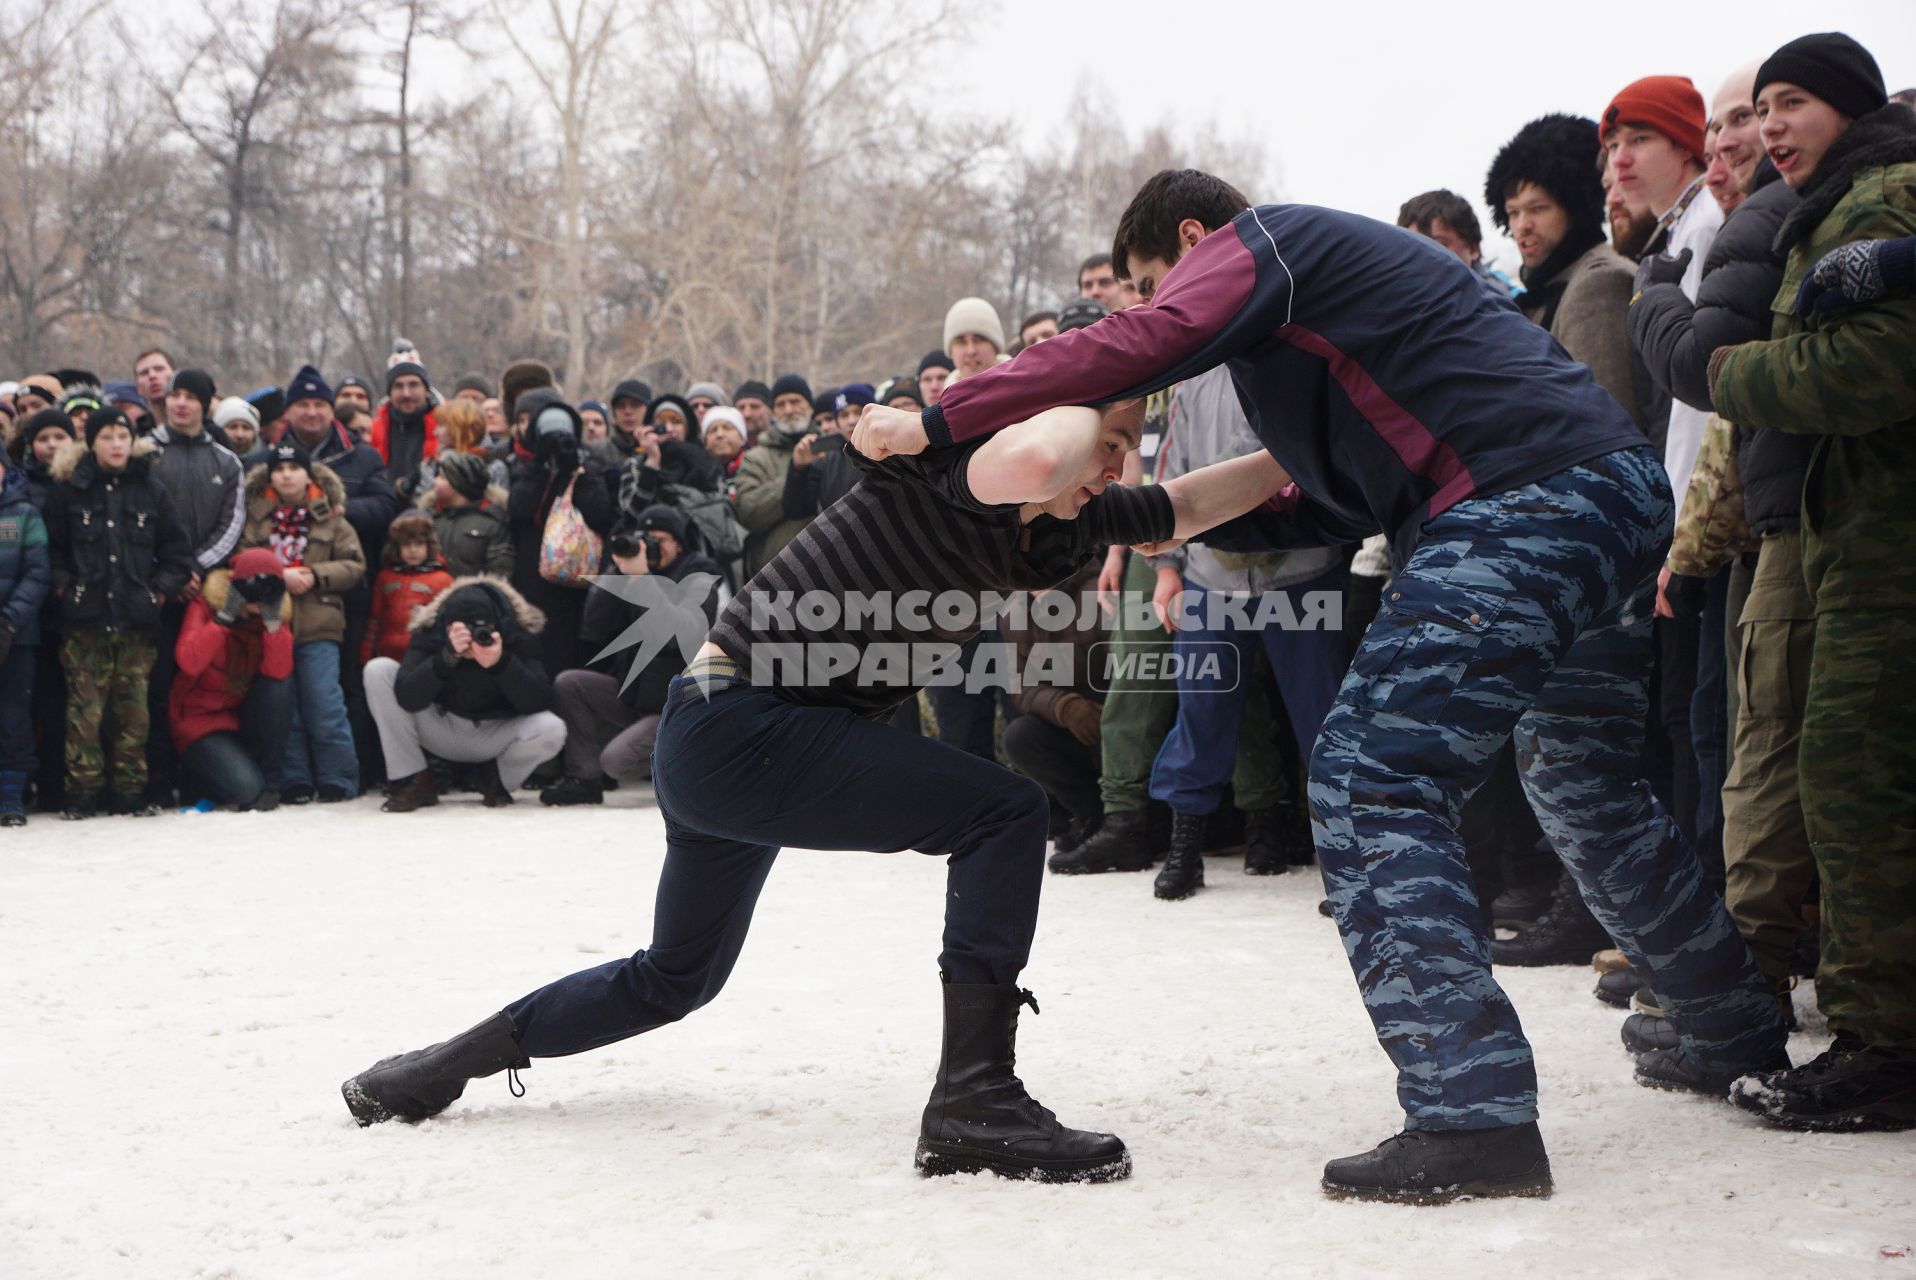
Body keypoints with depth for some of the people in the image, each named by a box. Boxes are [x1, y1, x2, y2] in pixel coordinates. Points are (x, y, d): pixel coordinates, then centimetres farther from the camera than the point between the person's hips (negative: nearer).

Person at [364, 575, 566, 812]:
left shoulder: (518, 632, -21)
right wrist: (447, 656, -44)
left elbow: (539, 702, -29)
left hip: (496, 736, -1)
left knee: (552, 729, -32)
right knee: (378, 670, -19)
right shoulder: (429, 630, -20)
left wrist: (501, 662, -44)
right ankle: (414, 781, -9)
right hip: (440, 728, 1)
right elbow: (407, 699, -31)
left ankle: (498, 780, 4)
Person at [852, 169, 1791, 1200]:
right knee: (1581, 784, 26)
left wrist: (937, 422, -9)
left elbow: (1136, 346, -13)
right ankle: (1737, 1037, 39)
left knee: (1369, 782, -11)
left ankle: (1471, 1112, -18)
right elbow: (1341, 499, 29)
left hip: (1524, 503, -10)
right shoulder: (1335, 265, 33)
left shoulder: (1258, 240, 6)